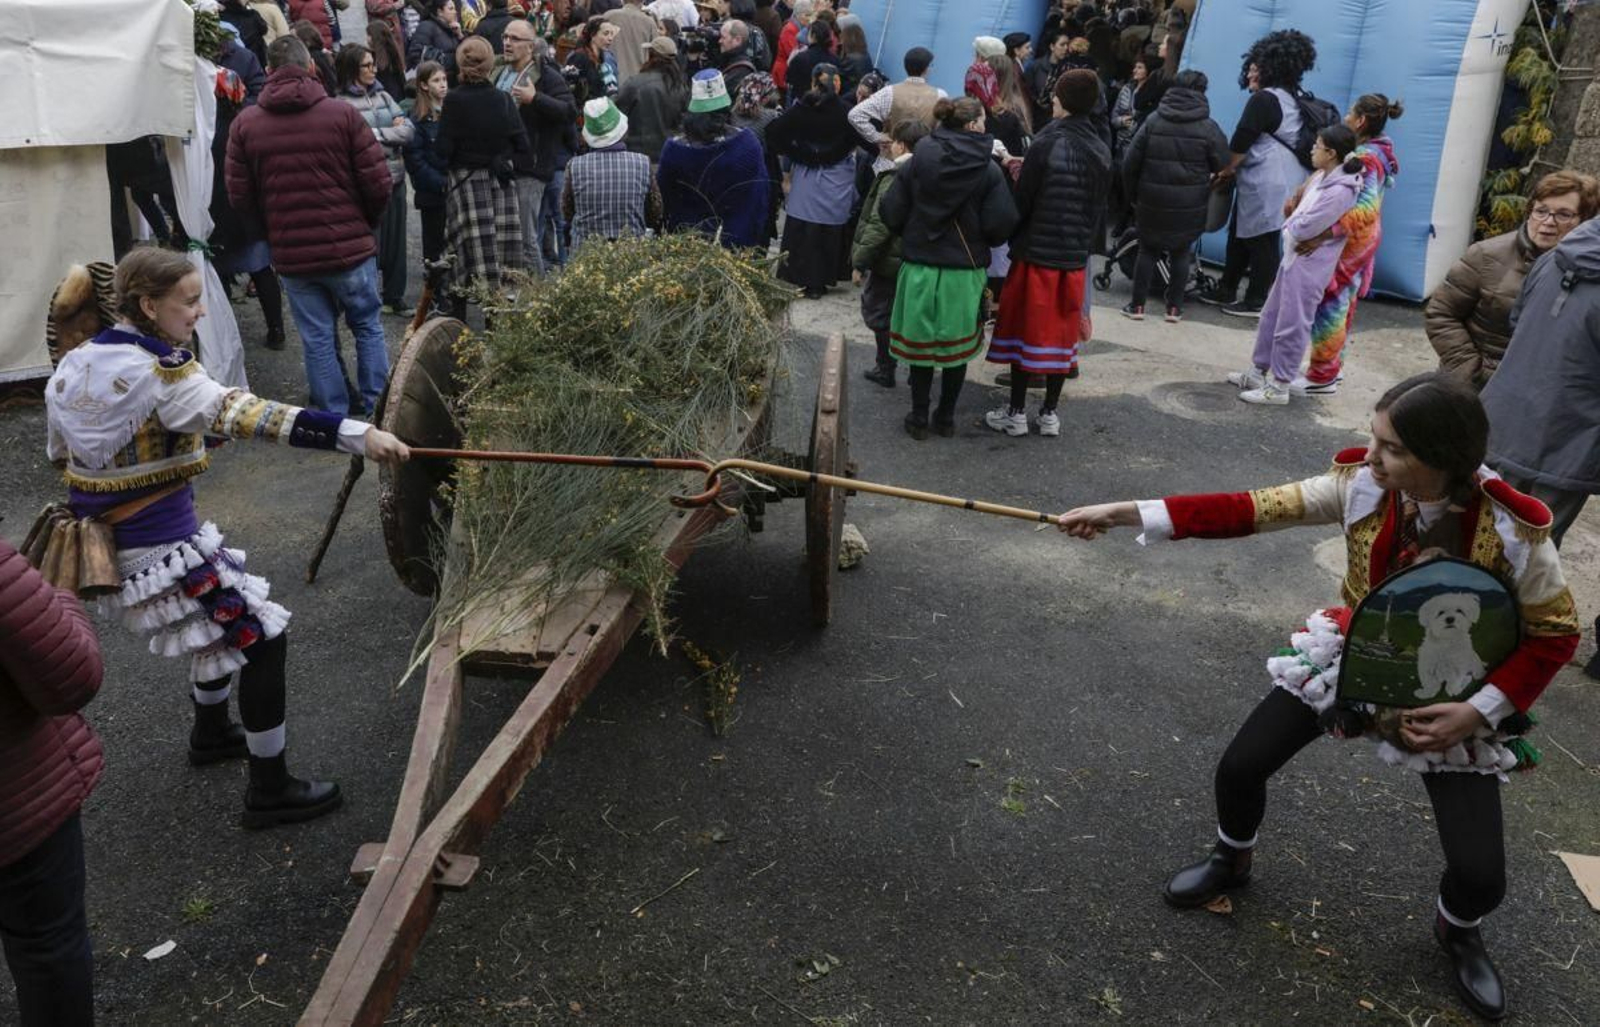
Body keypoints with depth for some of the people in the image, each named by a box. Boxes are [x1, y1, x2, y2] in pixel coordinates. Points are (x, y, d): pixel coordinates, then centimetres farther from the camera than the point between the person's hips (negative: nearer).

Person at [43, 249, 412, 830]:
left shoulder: (75, 366, 4)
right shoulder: (156, 373, -23)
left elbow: (60, 450, 16)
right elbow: (246, 414, -35)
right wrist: (359, 435, -43)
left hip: (106, 538, 10)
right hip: (160, 551, -10)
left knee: (223, 615, 29)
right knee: (262, 638, -1)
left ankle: (211, 734, 47)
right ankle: (269, 791, 6)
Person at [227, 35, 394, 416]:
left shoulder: (244, 124, 0)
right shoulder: (343, 114, -7)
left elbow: (239, 197, 1)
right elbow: (378, 183, -8)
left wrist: (274, 227, 18)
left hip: (291, 255, 2)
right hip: (351, 247, -1)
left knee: (317, 339, 11)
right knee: (367, 327, 14)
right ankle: (377, 410, 18)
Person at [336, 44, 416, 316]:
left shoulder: (383, 96, 12)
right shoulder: (342, 103, -6)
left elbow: (408, 130, 3)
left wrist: (376, 134, -7)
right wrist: (392, 133, -9)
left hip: (395, 178, 5)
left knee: (395, 240, 11)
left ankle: (395, 296, 24)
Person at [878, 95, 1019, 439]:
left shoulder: (919, 161, -4)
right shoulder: (989, 171, -8)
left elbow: (891, 213, -5)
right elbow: (1001, 226, -12)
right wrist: (979, 242, 10)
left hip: (920, 266, 1)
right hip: (966, 270, -1)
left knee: (919, 342, 11)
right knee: (958, 343, 13)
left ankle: (919, 418, 17)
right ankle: (946, 417, 22)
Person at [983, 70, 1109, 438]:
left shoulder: (1047, 143, -13)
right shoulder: (1101, 150, 4)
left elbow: (1023, 201, -11)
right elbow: (1098, 208, 10)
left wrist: (1013, 240, 4)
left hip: (1036, 254, -5)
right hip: (1075, 258, 5)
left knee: (1024, 330, 5)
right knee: (1061, 334, 11)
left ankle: (1016, 413, 10)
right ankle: (1050, 413, 18)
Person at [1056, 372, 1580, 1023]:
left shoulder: (1513, 530, -27)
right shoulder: (1360, 484, -21)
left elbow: (1555, 634, -13)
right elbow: (1251, 510, -23)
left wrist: (1478, 711, -22)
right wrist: (1126, 513, -30)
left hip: (1449, 695, -2)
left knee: (1480, 876, -7)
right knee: (1240, 767, -4)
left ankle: (1459, 932, 33)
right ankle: (1233, 860, 32)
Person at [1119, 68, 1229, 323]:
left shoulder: (1153, 121, -3)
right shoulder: (1208, 128, -7)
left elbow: (1130, 162, -1)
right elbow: (1223, 166, -4)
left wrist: (1133, 194, 10)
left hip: (1152, 201, 1)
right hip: (1190, 206, 0)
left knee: (1148, 250, 14)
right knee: (1181, 253, 13)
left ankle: (1137, 305, 13)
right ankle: (1174, 307, 15)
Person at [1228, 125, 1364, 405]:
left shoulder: (1339, 191, -21)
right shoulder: (1322, 177, 7)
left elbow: (1303, 229, -21)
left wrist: (1289, 227, -2)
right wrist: (1293, 226, -4)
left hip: (1309, 265, -10)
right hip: (1295, 258, 10)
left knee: (1291, 326, -2)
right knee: (1271, 316, 17)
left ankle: (1278, 387, 7)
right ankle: (1258, 372, 28)